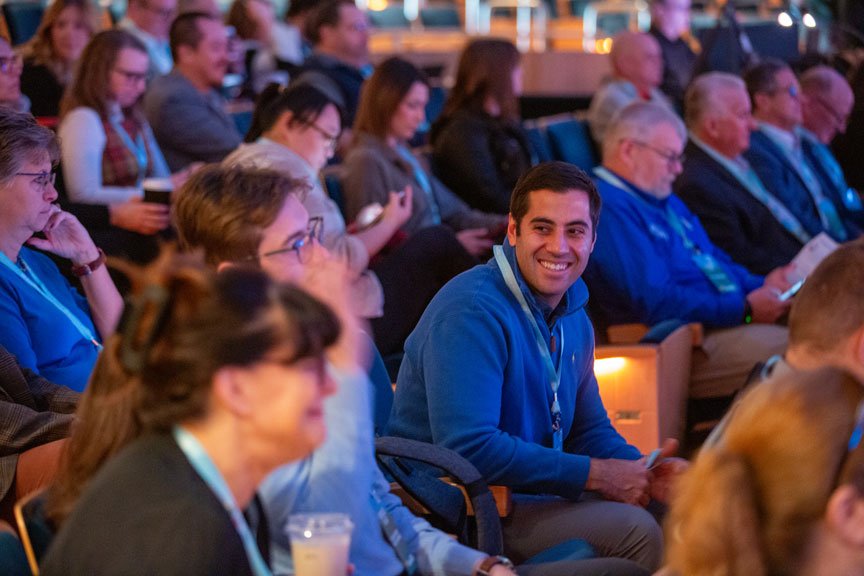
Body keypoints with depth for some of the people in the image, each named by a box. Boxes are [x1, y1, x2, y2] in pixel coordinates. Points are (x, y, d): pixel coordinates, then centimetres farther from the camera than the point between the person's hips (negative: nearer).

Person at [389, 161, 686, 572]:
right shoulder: (471, 312, -20)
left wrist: (645, 473, -5)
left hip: (531, 493, 9)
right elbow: (468, 449, -29)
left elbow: (590, 429, 18)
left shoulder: (574, 318, 10)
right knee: (634, 530, -23)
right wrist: (597, 475, -22)